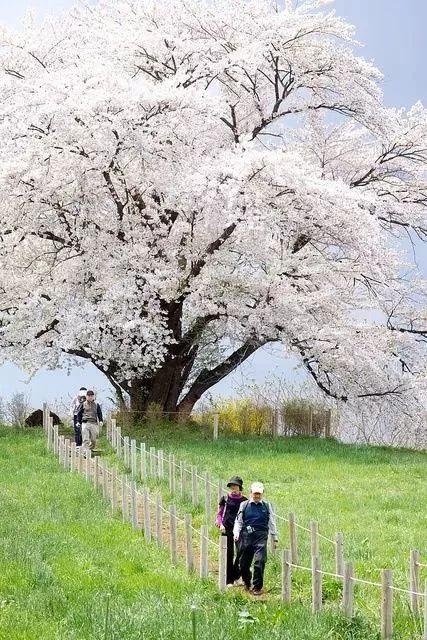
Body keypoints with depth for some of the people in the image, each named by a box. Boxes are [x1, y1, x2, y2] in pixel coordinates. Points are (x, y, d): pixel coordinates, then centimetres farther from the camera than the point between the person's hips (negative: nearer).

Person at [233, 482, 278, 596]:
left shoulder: (266, 506, 11)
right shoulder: (244, 505, 9)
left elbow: (271, 522, 16)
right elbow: (238, 521, 12)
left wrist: (274, 538, 15)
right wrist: (236, 533, -4)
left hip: (261, 536, -1)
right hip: (246, 535, 1)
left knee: (260, 561, -14)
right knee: (244, 562, 6)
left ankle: (257, 587, -4)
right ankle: (246, 583, 31)